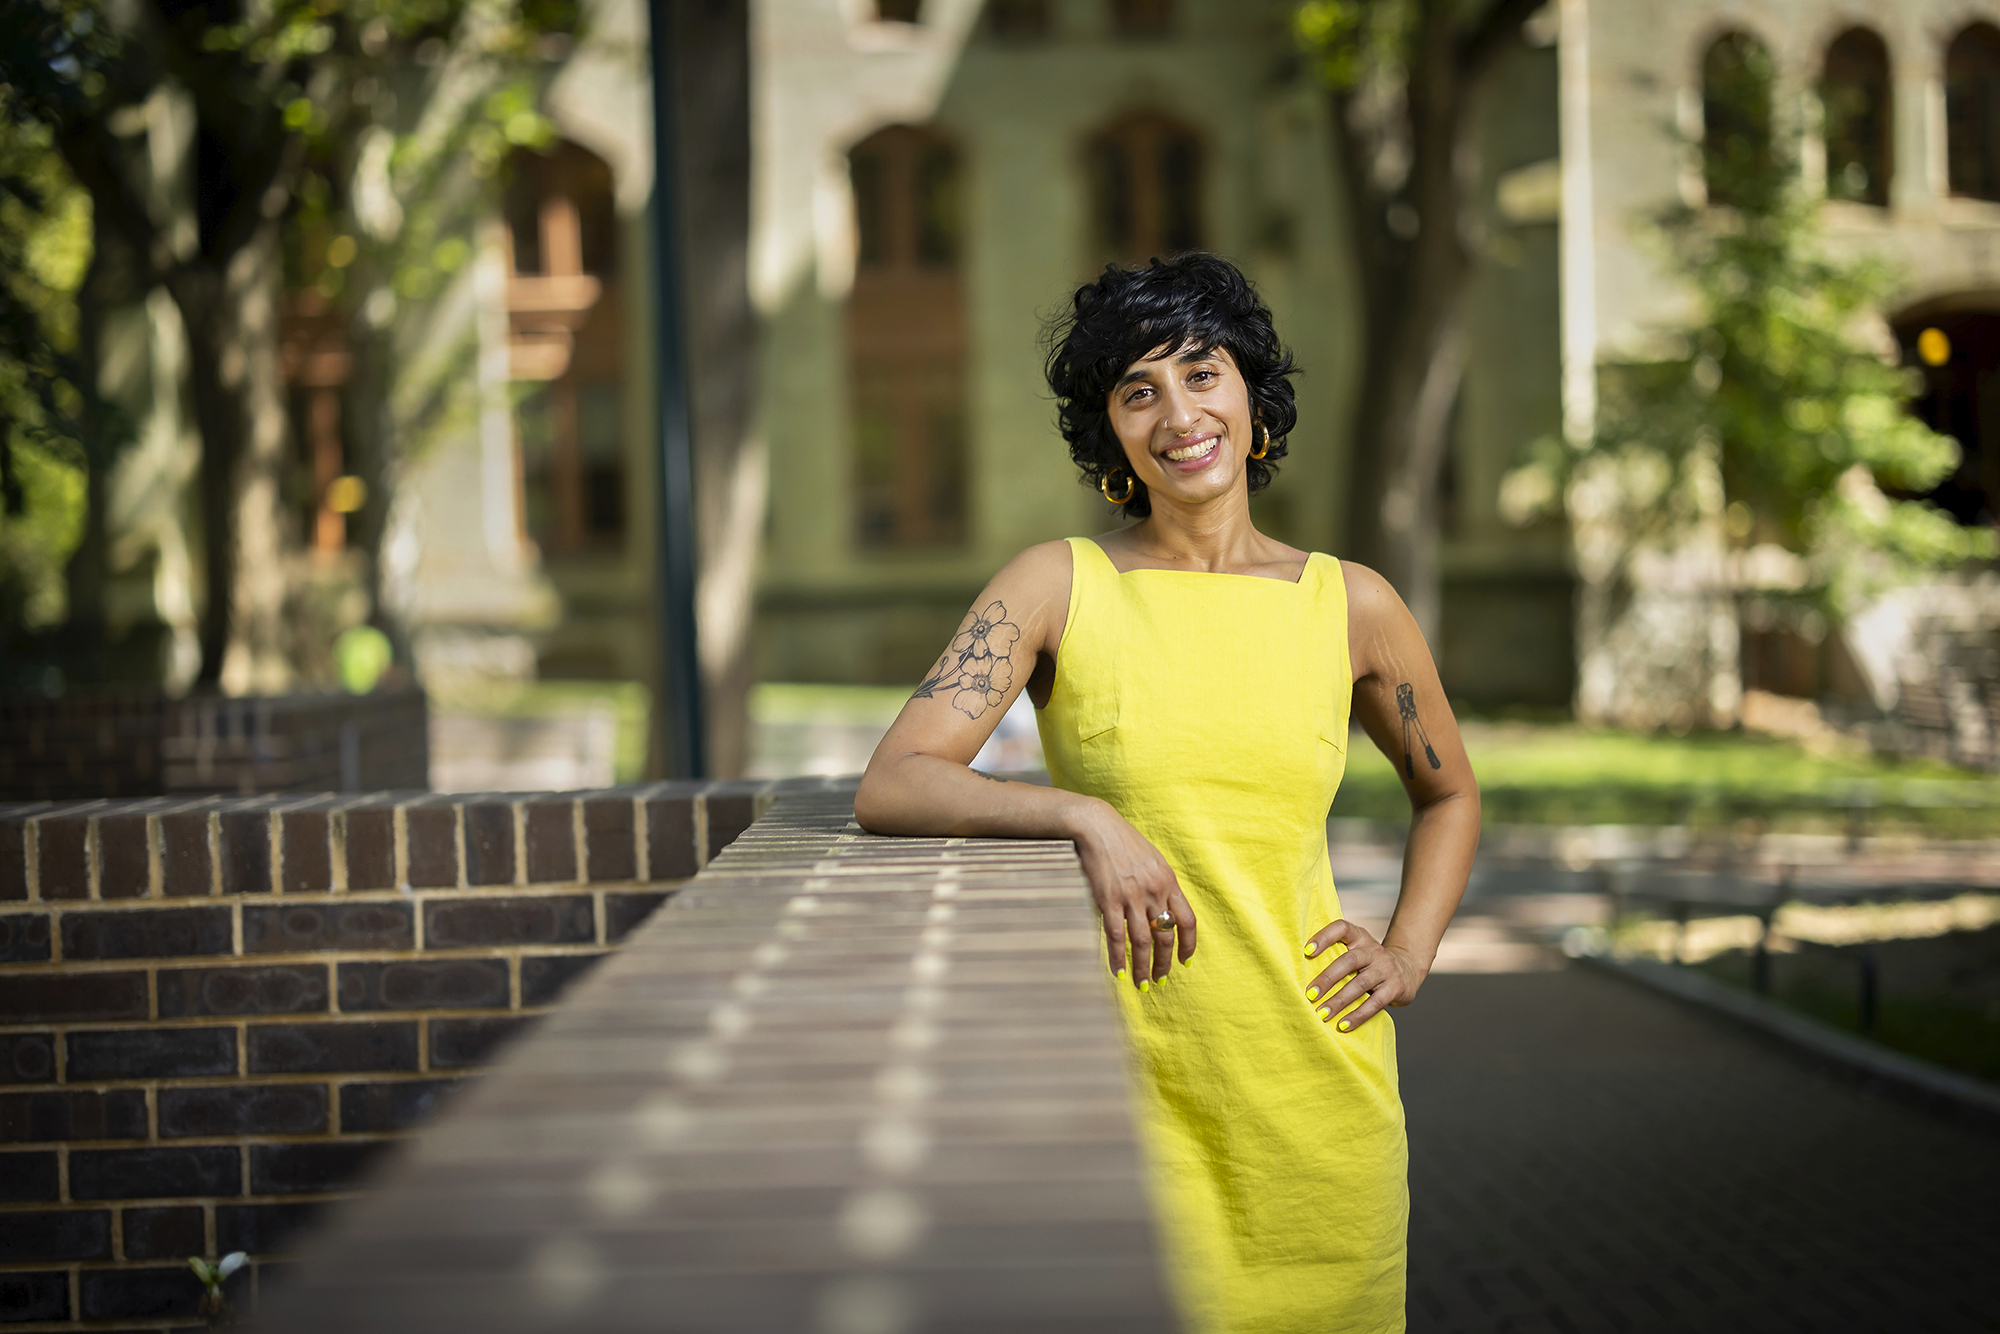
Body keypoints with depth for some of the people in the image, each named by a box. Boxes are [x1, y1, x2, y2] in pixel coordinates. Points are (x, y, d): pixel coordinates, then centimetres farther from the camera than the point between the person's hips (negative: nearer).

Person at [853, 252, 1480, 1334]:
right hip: (1123, 1075, -2)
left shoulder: (1350, 605, 5)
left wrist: (1409, 951, 7)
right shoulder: (1060, 586, -1)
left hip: (1315, 1082, 2)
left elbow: (1448, 794, 22)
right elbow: (889, 788, -11)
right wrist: (1083, 818, -24)